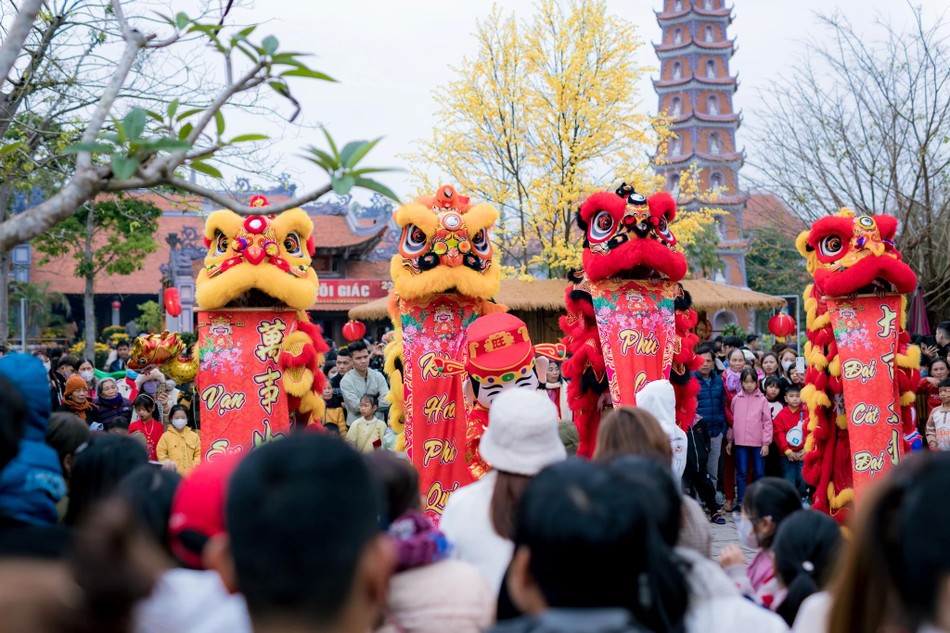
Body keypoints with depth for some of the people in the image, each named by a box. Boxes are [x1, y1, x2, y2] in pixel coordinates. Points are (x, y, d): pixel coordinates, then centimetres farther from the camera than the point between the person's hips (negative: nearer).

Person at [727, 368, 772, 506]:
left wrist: (766, 443, -6)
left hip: (758, 443, -1)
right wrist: (729, 441, 11)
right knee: (741, 472, 3)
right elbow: (732, 421, 11)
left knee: (759, 473, 5)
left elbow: (767, 422, -2)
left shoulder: (762, 400, -1)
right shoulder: (736, 399, 5)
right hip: (740, 442, 1)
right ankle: (741, 502, 10)